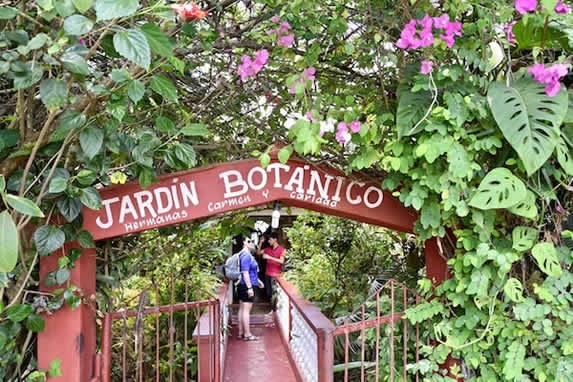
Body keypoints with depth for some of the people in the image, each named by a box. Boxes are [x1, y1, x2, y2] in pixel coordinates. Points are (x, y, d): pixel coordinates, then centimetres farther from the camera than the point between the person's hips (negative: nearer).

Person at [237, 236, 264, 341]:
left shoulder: (247, 255, 15)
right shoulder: (246, 255, -18)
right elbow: (245, 273, -23)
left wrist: (257, 280, 26)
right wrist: (249, 288, -24)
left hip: (243, 286, 11)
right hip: (247, 286, -11)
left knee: (242, 309, 13)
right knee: (246, 310, -6)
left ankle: (241, 332, 19)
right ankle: (247, 334, -2)